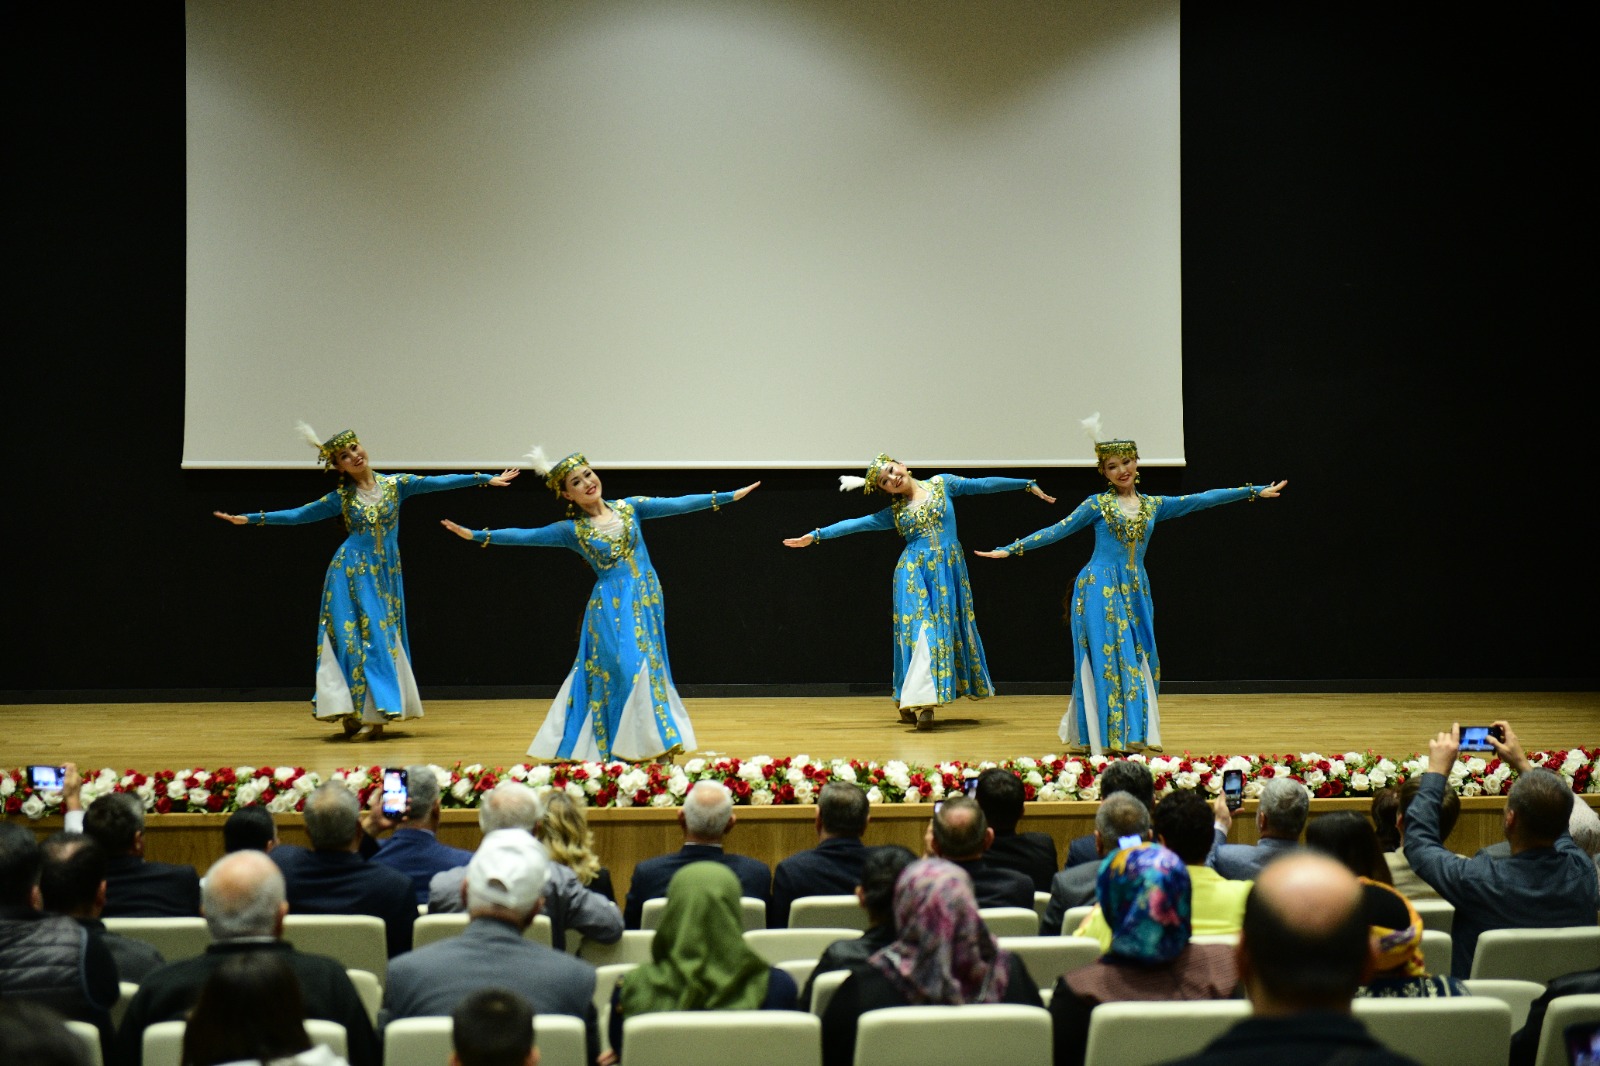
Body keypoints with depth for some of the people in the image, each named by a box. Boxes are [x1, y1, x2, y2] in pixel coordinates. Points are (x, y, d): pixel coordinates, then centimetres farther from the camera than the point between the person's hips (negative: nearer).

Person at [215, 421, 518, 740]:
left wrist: (485, 478, -6)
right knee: (355, 638, -5)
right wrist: (252, 519, 2)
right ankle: (355, 715, -2)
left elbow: (439, 482, -2)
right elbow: (299, 515, 6)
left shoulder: (395, 484, 2)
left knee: (383, 638, 1)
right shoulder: (341, 497, 1)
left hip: (386, 575, 2)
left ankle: (371, 714, 5)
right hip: (352, 574, -2)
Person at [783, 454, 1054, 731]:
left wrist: (1029, 484, 12)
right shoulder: (894, 512, 9)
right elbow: (854, 524, 5)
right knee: (921, 628, -12)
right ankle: (921, 702, -11)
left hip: (949, 571, 1)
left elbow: (983, 484, 10)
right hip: (915, 573, -1)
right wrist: (815, 535, -4)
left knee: (945, 629, -2)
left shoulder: (941, 484, 10)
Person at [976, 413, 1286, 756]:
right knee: (1107, 660, -6)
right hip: (1101, 591, -4)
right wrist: (1013, 548, -5)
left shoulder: (1154, 505, 11)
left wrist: (1255, 491, 13)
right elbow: (1058, 531, 1)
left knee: (1137, 660, 3)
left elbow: (1203, 499, 12)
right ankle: (1103, 739, -2)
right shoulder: (1097, 504, 1)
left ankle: (1131, 735, 10)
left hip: (1136, 592, 4)